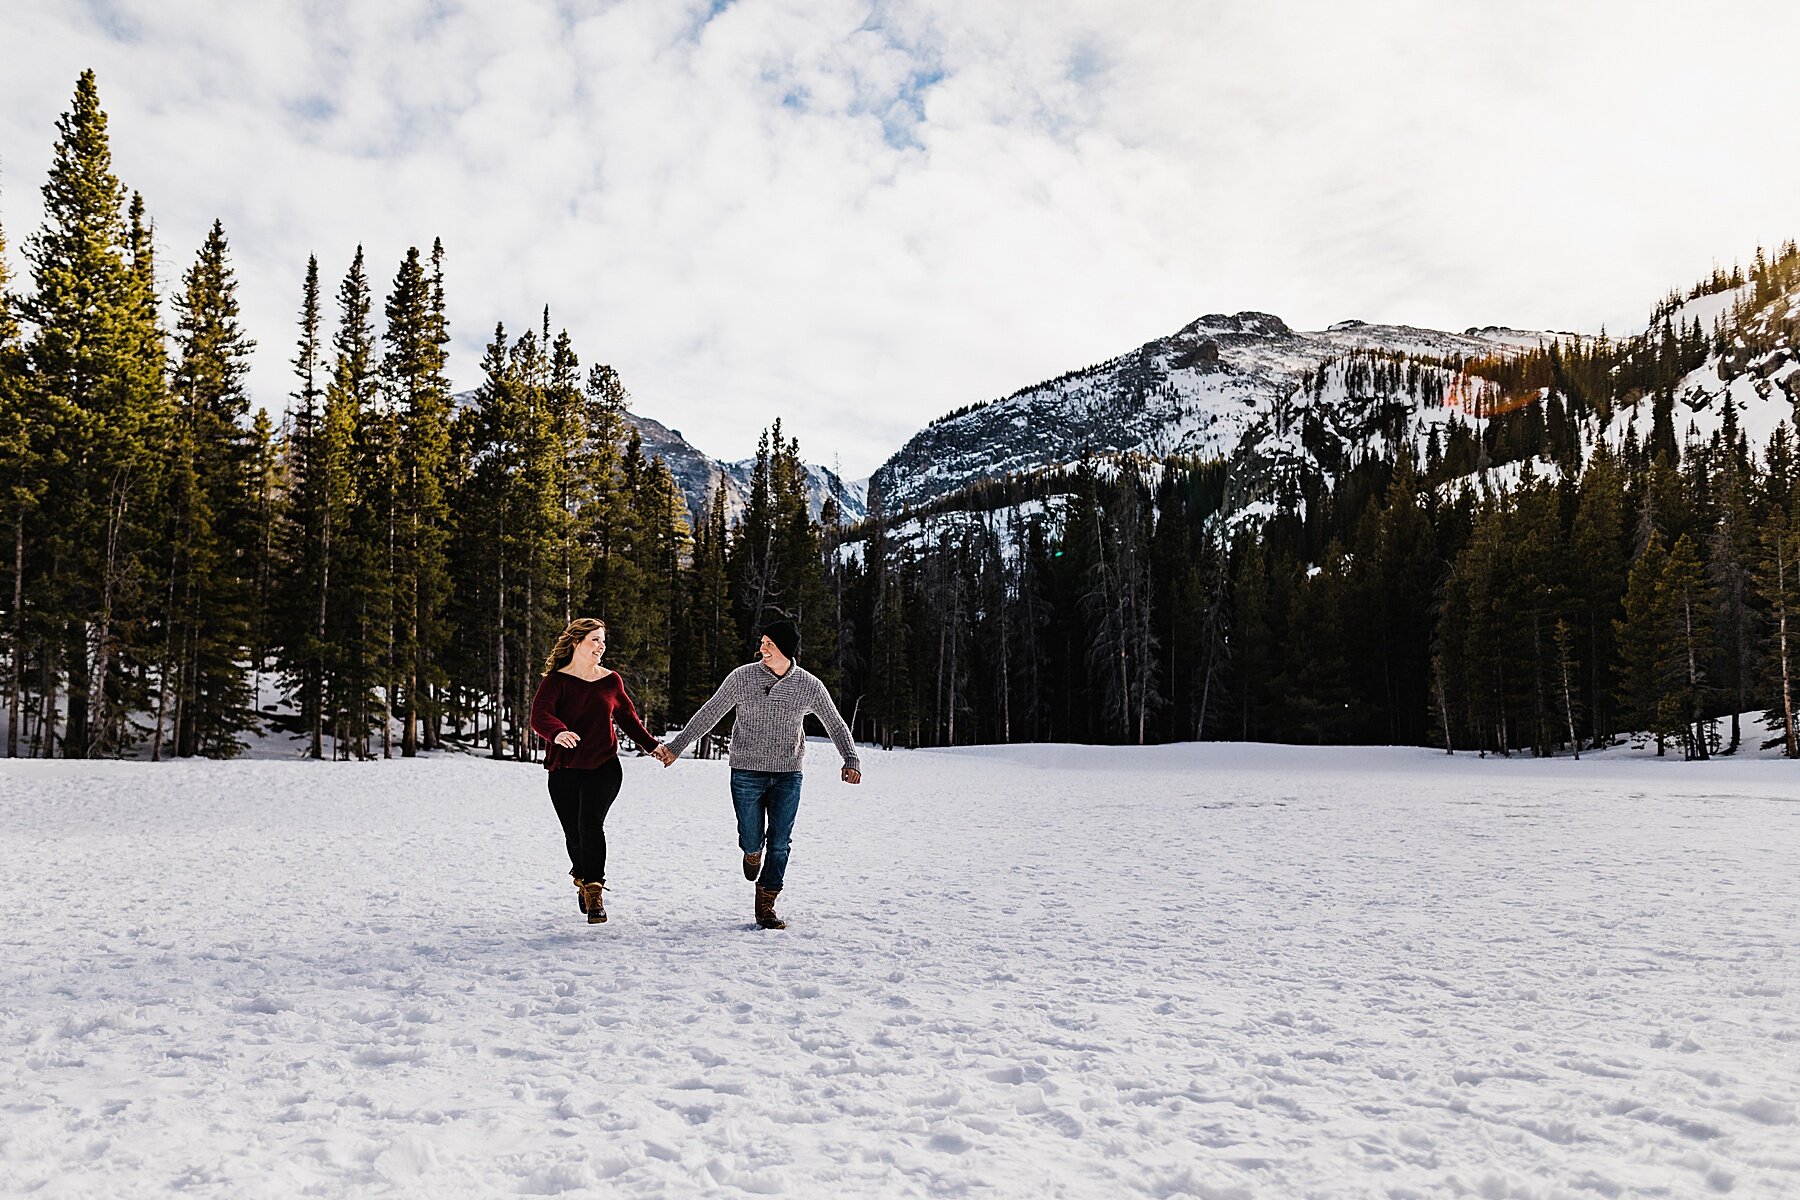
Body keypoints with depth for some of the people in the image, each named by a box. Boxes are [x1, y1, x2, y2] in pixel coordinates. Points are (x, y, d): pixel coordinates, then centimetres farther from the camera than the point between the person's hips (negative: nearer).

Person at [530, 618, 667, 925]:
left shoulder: (611, 680, 7)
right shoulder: (556, 680, -4)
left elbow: (628, 718, 21)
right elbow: (539, 715, -20)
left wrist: (652, 745, 17)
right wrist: (557, 733, -41)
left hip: (603, 767, 0)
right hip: (564, 770, 0)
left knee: (590, 824, -18)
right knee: (574, 834, 7)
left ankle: (594, 892, -13)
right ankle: (582, 879, 36)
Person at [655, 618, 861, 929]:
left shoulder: (809, 685, -3)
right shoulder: (742, 677, -5)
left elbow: (836, 725, 6)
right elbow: (709, 714, 3)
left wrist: (851, 760, -8)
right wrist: (675, 747, 1)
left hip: (787, 776, 1)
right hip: (746, 773, -1)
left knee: (779, 843, 0)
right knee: (751, 839, 4)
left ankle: (766, 906, 14)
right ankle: (753, 853, 42)